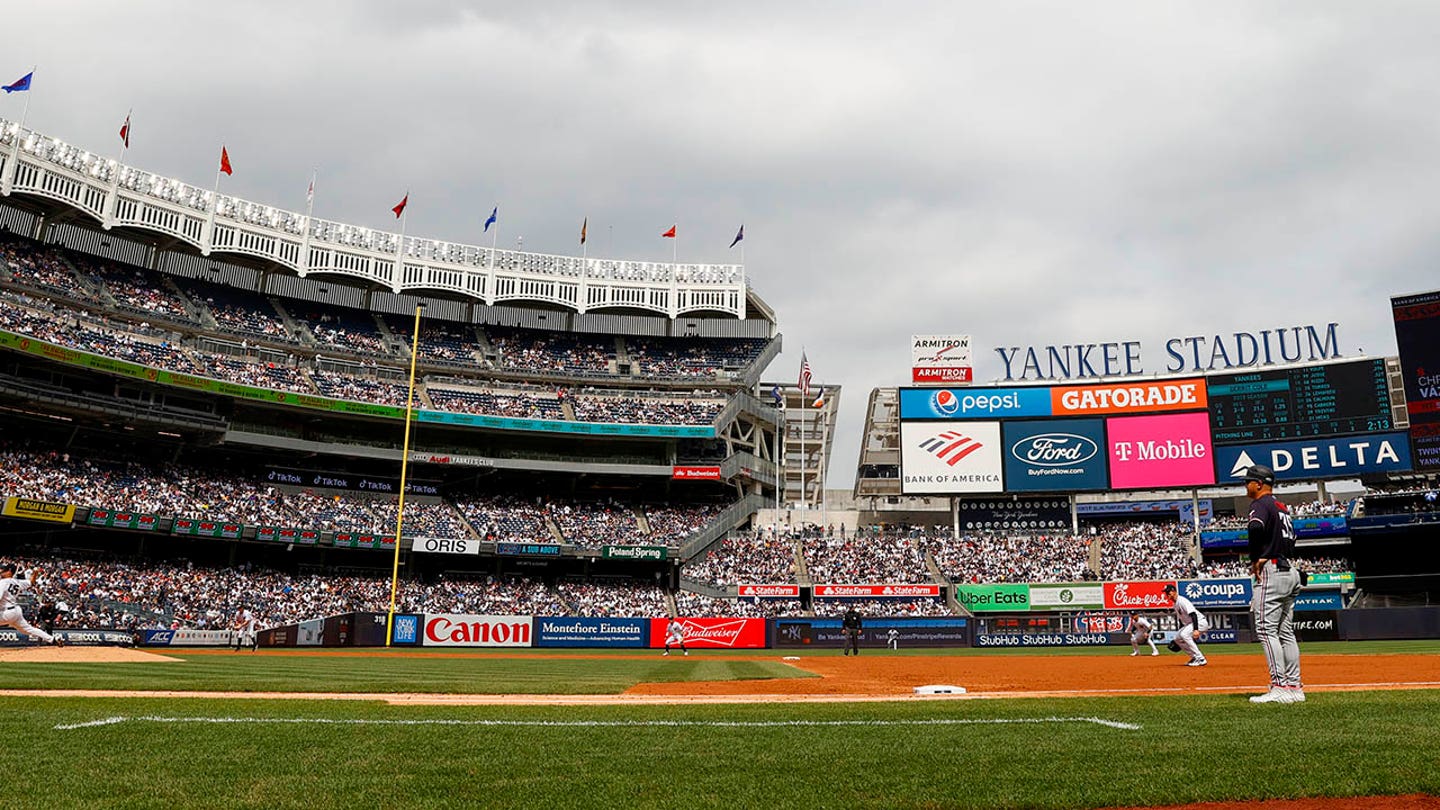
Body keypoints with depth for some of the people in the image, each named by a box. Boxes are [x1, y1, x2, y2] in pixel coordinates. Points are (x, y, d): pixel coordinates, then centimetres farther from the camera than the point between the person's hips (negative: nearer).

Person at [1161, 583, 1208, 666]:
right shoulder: (1175, 604, 12)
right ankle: (1195, 657, 12)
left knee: (1184, 635, -28)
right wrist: (1180, 631, 21)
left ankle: (1201, 659, -23)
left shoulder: (1182, 601, -19)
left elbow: (1193, 615, -29)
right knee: (1177, 638, 7)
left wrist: (1196, 629, -38)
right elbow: (1181, 619, 21)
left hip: (1200, 622, -11)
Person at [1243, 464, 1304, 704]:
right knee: (1286, 632, 11)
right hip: (1291, 572, 10)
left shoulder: (1261, 504, -8)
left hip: (1271, 571, -10)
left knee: (1266, 629, -10)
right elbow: (1291, 538, 23)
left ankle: (1279, 687, -15)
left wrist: (1255, 560, -18)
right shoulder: (1282, 508, 22)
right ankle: (1294, 687, 11)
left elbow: (1256, 527, -29)